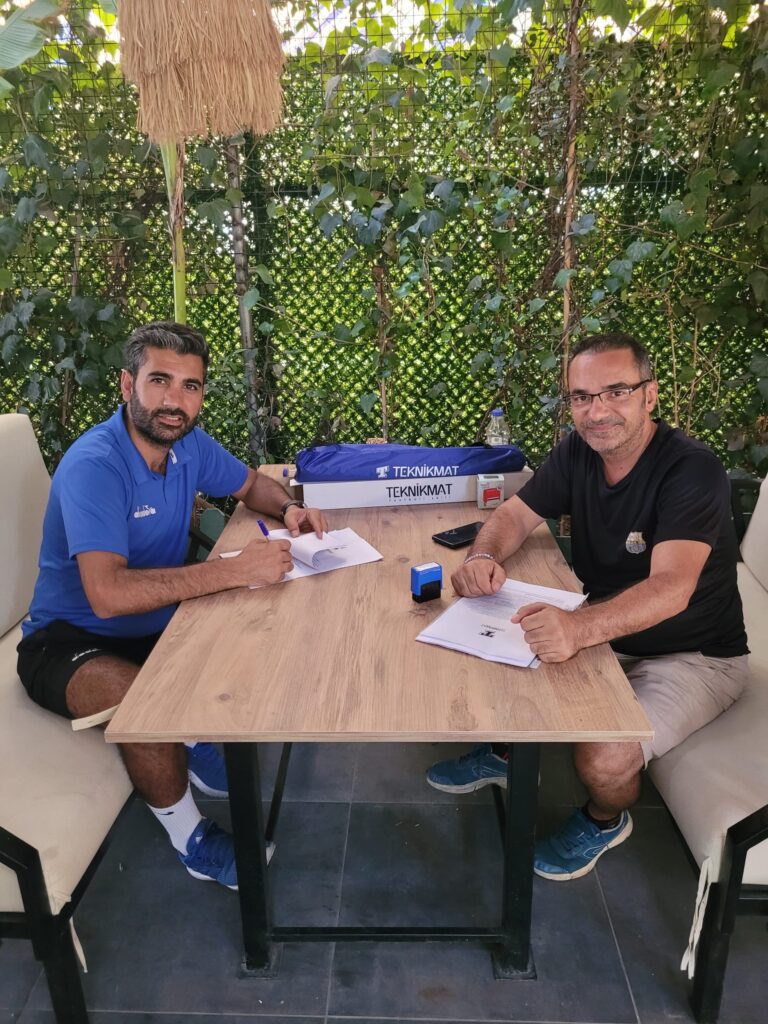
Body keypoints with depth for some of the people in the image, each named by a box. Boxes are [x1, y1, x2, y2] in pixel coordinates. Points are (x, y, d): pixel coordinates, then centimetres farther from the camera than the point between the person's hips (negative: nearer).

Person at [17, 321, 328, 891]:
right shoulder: (94, 466, -28)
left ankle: (206, 745, 16)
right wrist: (235, 570, -40)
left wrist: (288, 509, -9)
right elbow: (107, 594, -39)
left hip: (158, 624, 7)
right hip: (69, 640, -7)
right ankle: (191, 839, -5)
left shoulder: (189, 444, -5)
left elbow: (250, 483, 15)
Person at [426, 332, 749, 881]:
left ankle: (604, 821, 12)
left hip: (692, 656, -6)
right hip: (601, 632, 6)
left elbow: (671, 588, -38)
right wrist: (484, 555, -24)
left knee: (604, 758, -27)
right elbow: (517, 513, 0)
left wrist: (579, 627, -57)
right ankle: (502, 751, 27)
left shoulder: (692, 470, -26)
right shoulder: (578, 452, -6)